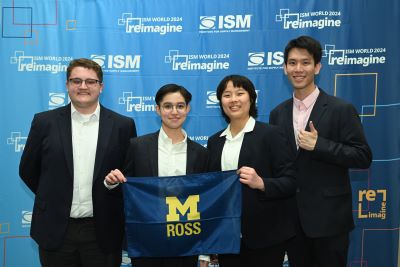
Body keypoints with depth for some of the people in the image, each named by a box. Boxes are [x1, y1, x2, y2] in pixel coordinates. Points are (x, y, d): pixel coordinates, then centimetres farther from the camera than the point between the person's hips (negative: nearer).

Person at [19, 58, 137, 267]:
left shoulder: (123, 125, 0)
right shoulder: (44, 122, 1)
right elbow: (28, 170, 9)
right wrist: (53, 198, 10)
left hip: (103, 233, 0)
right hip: (56, 232, 1)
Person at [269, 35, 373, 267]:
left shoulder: (341, 110, -8)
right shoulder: (278, 113, 7)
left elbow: (363, 157, -11)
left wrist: (319, 145, -21)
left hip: (328, 217, -4)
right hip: (291, 217, 5)